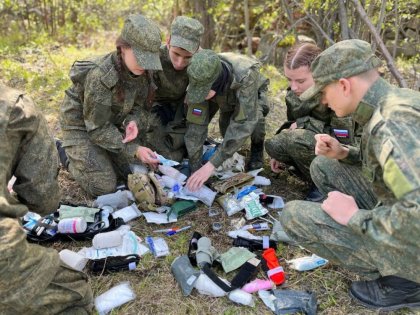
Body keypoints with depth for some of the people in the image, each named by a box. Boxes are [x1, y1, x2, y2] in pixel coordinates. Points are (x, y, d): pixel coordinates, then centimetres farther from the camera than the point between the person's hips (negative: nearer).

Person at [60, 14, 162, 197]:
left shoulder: (143, 71, -15)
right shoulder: (99, 76, -34)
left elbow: (137, 105, -3)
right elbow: (97, 128, -27)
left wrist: (132, 123, -27)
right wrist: (134, 150, -32)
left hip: (113, 122, 6)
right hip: (82, 125, -6)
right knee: (103, 187, -11)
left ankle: (101, 154, 23)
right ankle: (68, 154, 14)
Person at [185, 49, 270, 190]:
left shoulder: (246, 76, -48)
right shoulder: (199, 80, -36)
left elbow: (244, 123, -51)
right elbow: (195, 124, -33)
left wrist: (211, 165, -55)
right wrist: (195, 169, -34)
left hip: (252, 91, -3)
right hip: (225, 98, 3)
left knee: (255, 117, -32)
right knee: (226, 126, -20)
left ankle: (257, 147, -1)